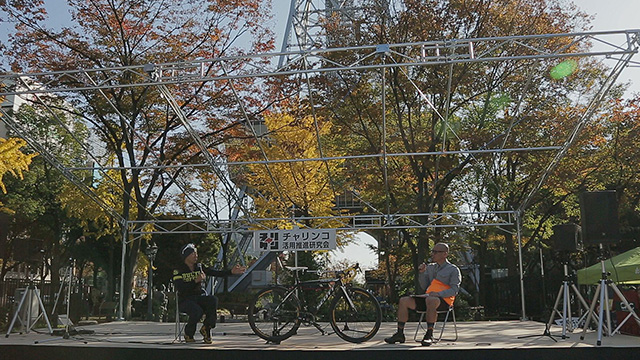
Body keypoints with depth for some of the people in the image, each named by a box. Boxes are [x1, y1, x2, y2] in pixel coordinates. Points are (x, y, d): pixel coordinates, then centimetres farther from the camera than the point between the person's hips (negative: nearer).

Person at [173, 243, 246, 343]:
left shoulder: (199, 267, 10)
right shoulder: (178, 271, -4)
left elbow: (216, 273, 1)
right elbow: (180, 289, -17)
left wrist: (231, 271, -12)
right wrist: (196, 281, -25)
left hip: (200, 297, 4)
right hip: (186, 300, -4)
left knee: (213, 300, -29)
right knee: (197, 311, -35)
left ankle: (206, 328, -11)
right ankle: (188, 334, -4)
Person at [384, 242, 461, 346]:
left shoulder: (453, 269, 4)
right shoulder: (430, 267, 22)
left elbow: (454, 290, -8)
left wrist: (438, 293, -22)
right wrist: (421, 273, 2)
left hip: (444, 300, -6)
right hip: (428, 297, 6)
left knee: (430, 300, -41)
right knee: (404, 300, -13)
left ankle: (429, 335, -36)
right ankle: (400, 333, -12)